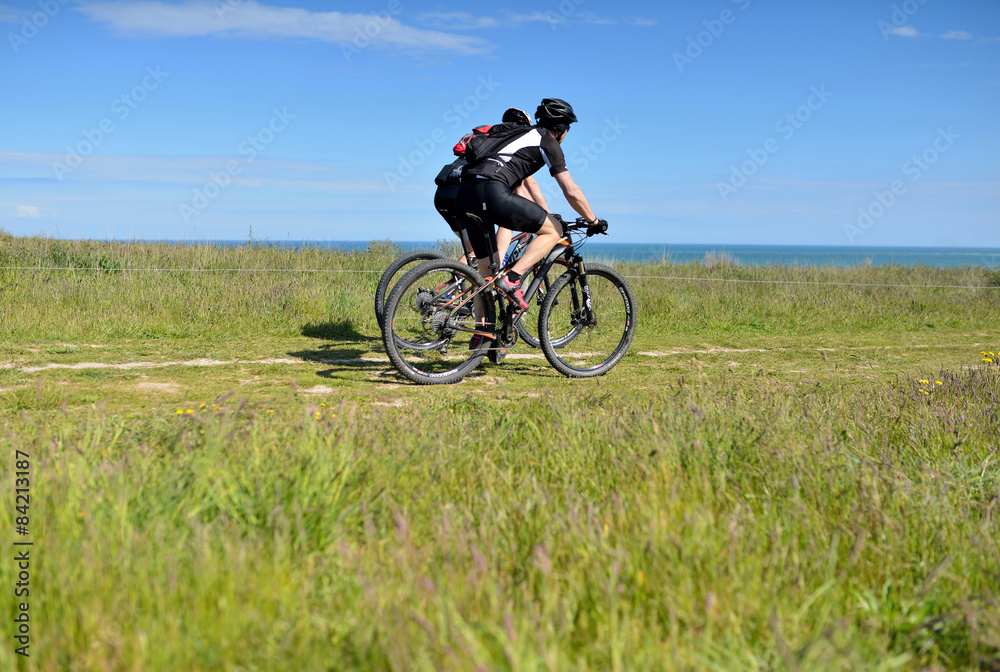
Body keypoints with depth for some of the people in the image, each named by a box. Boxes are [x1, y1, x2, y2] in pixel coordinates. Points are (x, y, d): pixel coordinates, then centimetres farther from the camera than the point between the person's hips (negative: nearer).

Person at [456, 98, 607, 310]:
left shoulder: (525, 135, 33)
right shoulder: (548, 141, 9)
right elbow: (571, 191, 3)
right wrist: (593, 220, 16)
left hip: (465, 194, 8)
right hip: (491, 192, -8)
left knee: (487, 271, 16)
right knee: (554, 230, 5)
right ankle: (512, 279, -8)